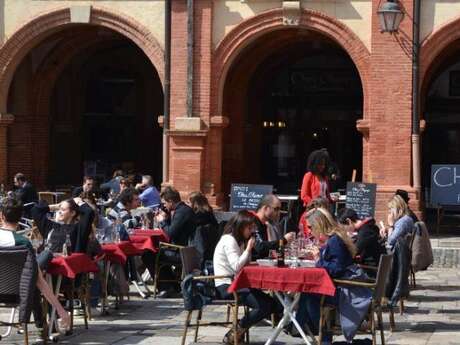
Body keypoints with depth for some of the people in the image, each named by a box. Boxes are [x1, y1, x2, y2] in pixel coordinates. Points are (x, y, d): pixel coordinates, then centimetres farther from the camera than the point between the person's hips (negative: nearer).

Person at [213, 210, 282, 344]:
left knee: (272, 303, -2)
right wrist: (248, 249, -13)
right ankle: (235, 334, -10)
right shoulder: (229, 240, -12)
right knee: (263, 305, -21)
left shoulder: (240, 241, 18)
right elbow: (236, 267, -21)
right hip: (226, 286, -10)